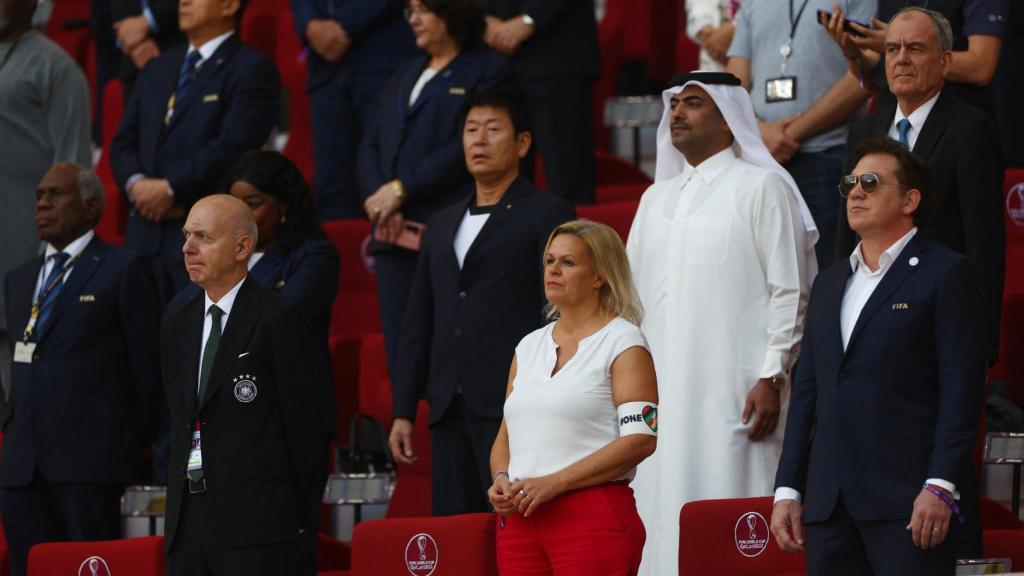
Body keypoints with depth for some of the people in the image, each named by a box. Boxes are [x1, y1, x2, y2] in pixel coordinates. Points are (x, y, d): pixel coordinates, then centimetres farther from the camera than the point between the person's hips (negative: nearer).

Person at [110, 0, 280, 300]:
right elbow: (123, 142, 18)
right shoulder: (159, 69, 21)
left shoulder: (252, 70, -2)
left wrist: (171, 189, -14)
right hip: (146, 235, 6)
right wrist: (136, 183, -4)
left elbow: (233, 146, -13)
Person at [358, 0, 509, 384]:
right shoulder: (404, 78, 25)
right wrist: (379, 200, -2)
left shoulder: (488, 71, 3)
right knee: (400, 355, 0)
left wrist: (402, 188, -10)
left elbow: (466, 149, -9)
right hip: (396, 237, 6)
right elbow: (371, 146, 17)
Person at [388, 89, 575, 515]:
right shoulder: (442, 225, 22)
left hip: (512, 404, -6)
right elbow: (418, 323, 22)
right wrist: (403, 411, 15)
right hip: (450, 411, 6)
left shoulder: (547, 215, 2)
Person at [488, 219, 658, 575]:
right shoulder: (529, 346, 19)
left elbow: (640, 438, -11)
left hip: (594, 515, -6)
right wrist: (501, 479, -1)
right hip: (519, 517, 6)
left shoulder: (624, 343, 0)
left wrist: (554, 483, -16)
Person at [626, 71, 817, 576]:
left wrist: (772, 378, -14)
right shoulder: (656, 198, 20)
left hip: (733, 395, -6)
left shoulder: (762, 187, 0)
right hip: (660, 396, 6)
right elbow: (633, 294, 22)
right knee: (665, 518, 1)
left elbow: (790, 293, -6)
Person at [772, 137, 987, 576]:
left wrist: (940, 486, -15)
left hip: (906, 502, -6)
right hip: (830, 503, 6)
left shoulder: (945, 274, 1)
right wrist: (787, 490, 13)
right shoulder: (829, 284, 22)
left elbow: (961, 387, -7)